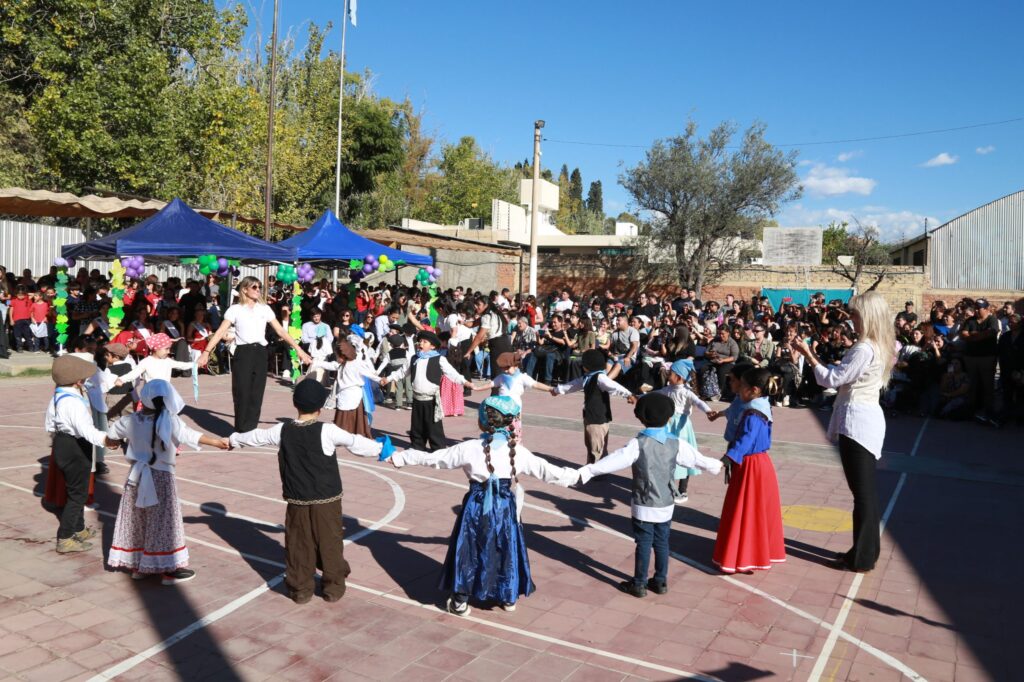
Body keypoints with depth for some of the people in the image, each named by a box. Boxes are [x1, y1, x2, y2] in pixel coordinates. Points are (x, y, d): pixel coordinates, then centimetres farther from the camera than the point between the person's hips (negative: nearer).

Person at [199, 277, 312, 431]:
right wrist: (206, 352, -14)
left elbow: (280, 331, 8)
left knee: (256, 395, 4)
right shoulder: (235, 309, 2)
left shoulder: (265, 309, 10)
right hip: (243, 353, -3)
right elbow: (220, 332, -4)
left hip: (260, 353, 3)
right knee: (242, 394, -2)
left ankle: (251, 431, 12)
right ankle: (241, 432, 10)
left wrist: (298, 349, 3)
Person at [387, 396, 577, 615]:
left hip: (477, 507, -2)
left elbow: (433, 458, -5)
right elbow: (544, 470, 3)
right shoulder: (518, 450, -5)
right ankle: (508, 598, 31)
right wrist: (574, 475, 18)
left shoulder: (469, 448, -11)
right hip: (505, 508, 2)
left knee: (468, 550, 12)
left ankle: (461, 600, 20)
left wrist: (399, 457, 6)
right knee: (505, 549, 17)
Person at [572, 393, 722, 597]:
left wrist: (585, 471, -23)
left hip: (644, 506, -4)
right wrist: (717, 465, 29)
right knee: (662, 543, 16)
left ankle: (639, 584, 17)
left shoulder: (638, 444, -17)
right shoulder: (676, 444, -5)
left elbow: (613, 460, -23)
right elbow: (698, 459, 9)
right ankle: (660, 582, 27)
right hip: (666, 505, 4)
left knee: (644, 544, 6)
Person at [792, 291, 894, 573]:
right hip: (866, 416, 10)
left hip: (856, 420, -10)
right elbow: (843, 375, 14)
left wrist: (807, 354, -7)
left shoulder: (864, 348, -19)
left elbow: (831, 379, -15)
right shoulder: (879, 346, 12)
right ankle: (866, 550, 24)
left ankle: (861, 557, 6)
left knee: (862, 491, -2)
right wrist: (812, 354, 11)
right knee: (866, 490, 14)